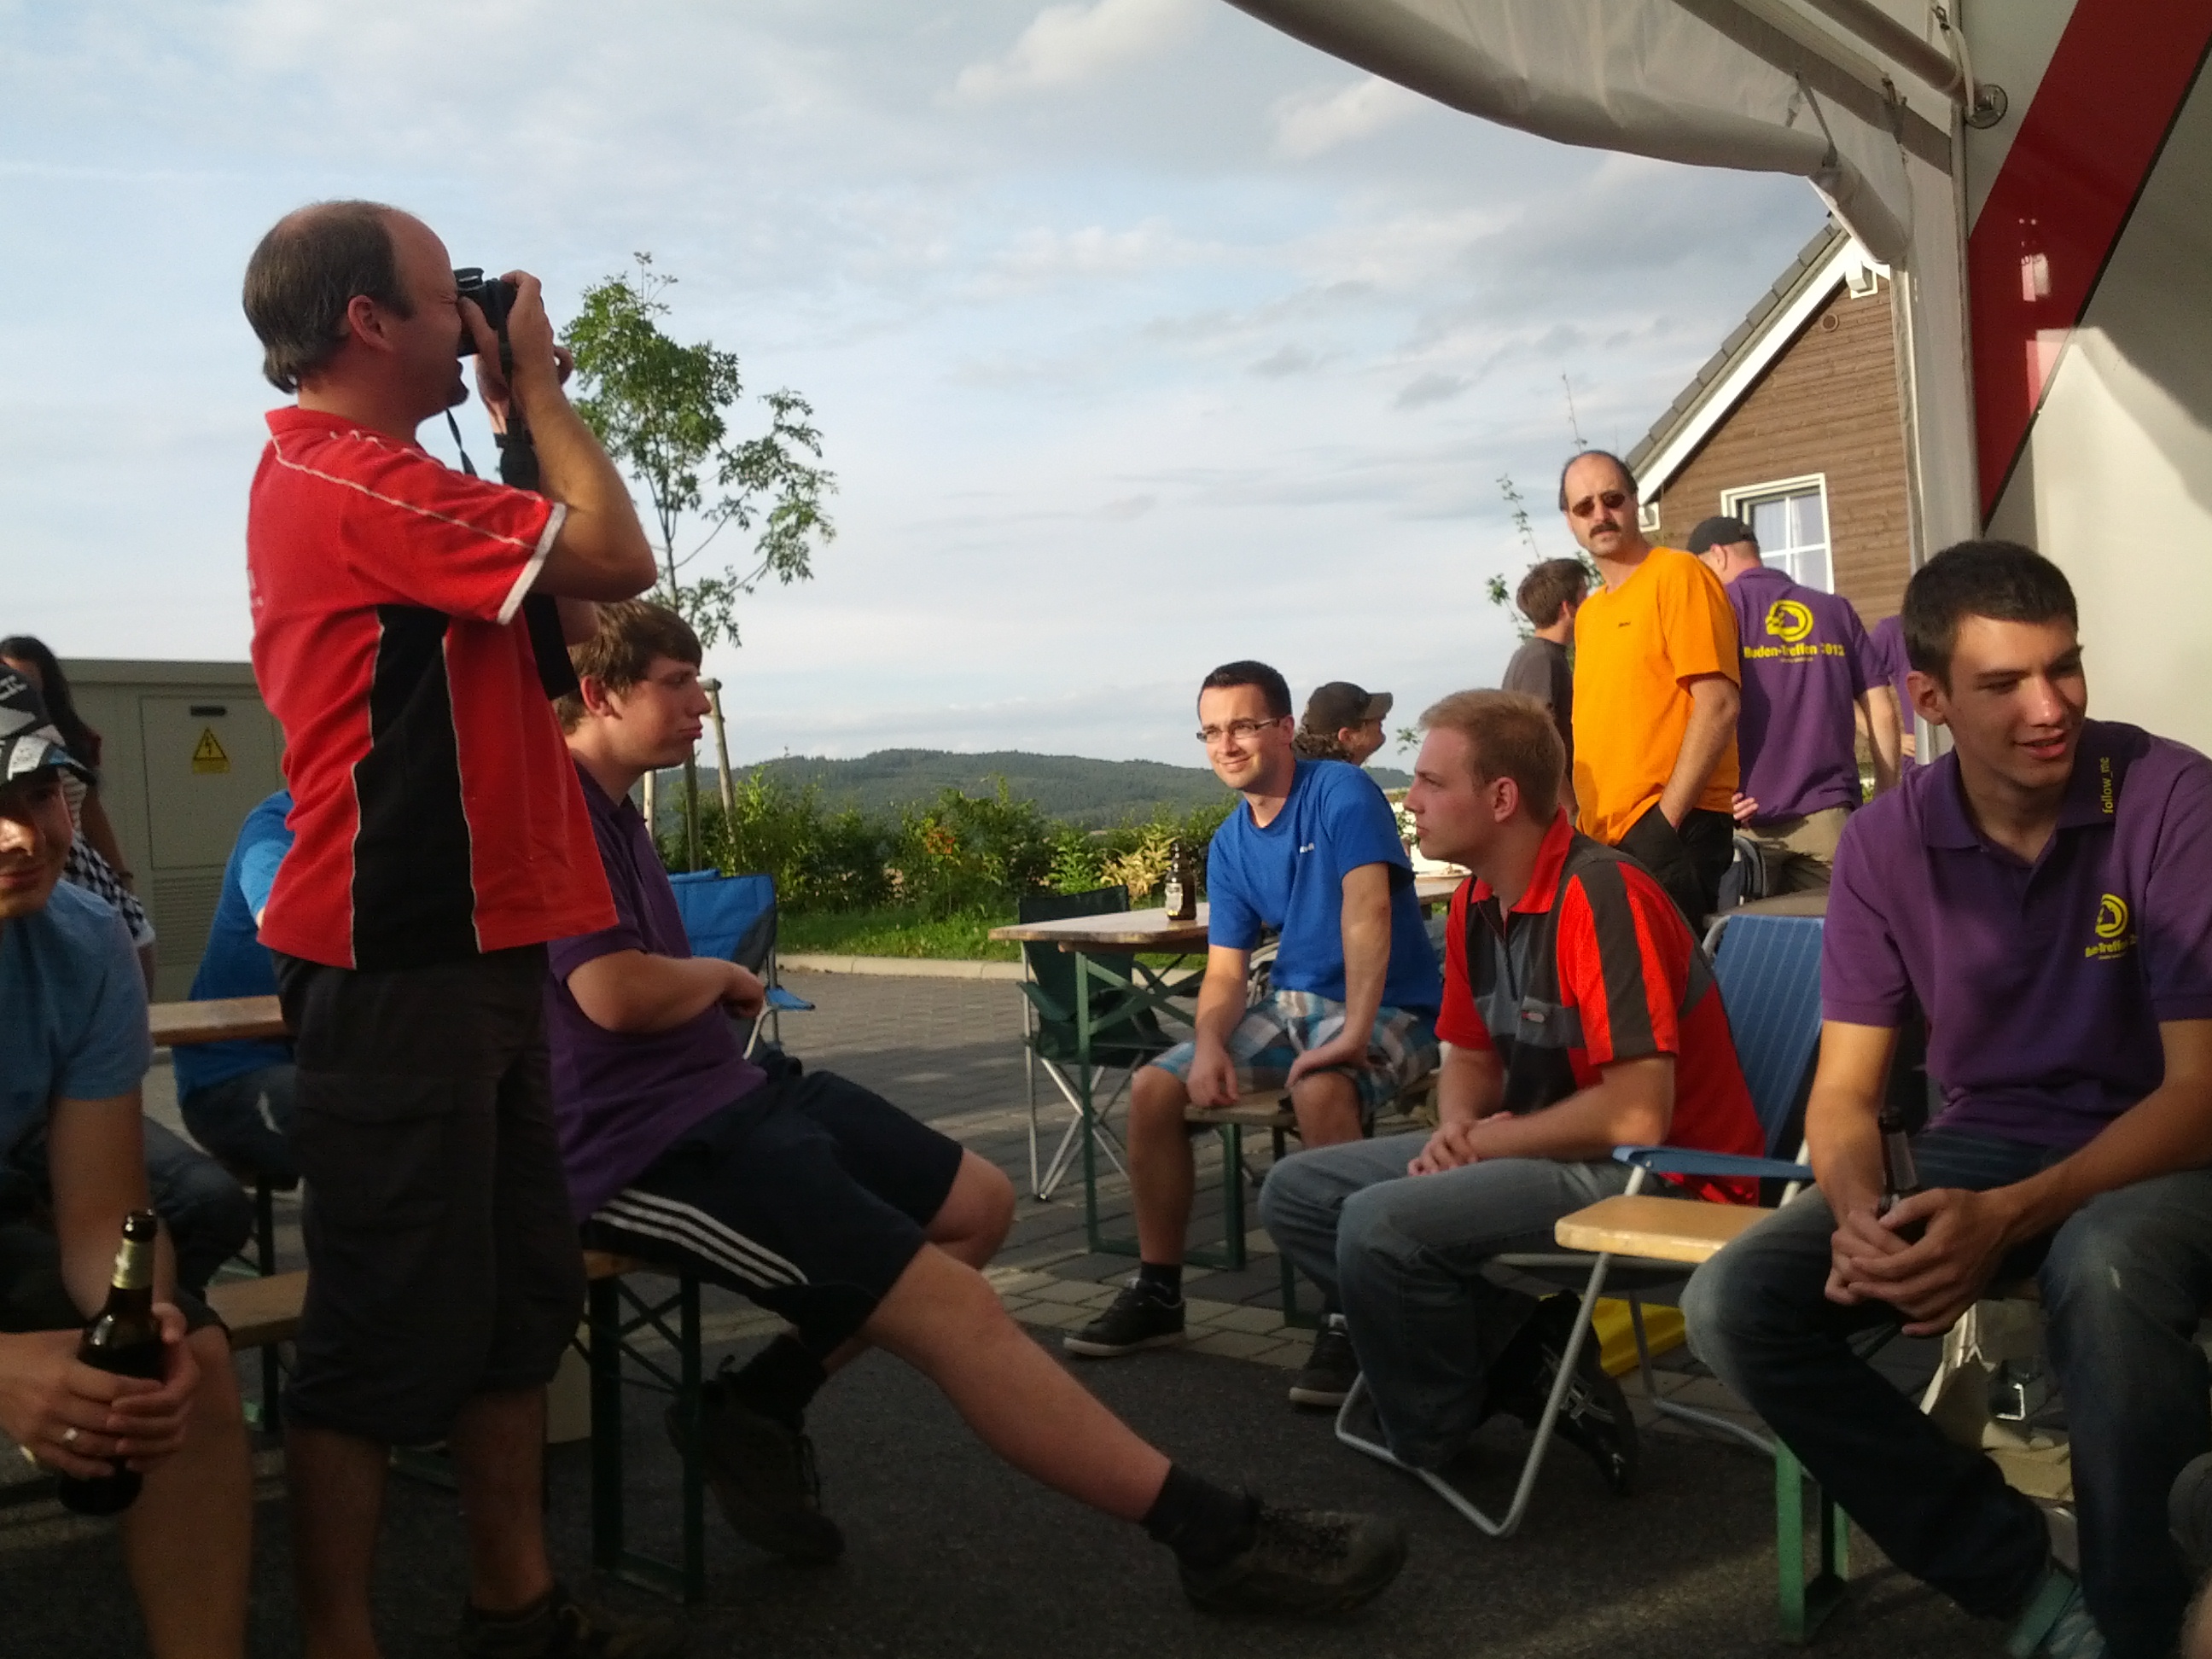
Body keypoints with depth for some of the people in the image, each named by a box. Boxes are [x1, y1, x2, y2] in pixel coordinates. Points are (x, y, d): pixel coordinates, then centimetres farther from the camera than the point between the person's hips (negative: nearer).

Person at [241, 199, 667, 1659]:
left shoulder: (344, 479, 19)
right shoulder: (353, 479, -15)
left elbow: (558, 615, 18)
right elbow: (615, 559, -18)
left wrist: (520, 420, 14)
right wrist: (538, 385, -4)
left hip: (469, 950, 11)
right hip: (404, 970, -11)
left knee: (521, 1294, 16)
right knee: (392, 1324, -1)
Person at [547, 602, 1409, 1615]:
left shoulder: (607, 806, 19)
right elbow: (617, 994, -26)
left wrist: (712, 992, -2)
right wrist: (724, 978, -4)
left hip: (719, 1094, 11)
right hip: (650, 1146, -11)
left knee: (977, 1204, 11)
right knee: (948, 1302, -17)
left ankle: (758, 1408, 9)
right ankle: (1220, 1537, -13)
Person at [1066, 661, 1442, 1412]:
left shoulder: (1341, 792, -14)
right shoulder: (1230, 843, 7)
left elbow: (1367, 911, -28)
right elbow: (1225, 970, 4)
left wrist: (1354, 1035, -40)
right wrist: (1210, 1046, -18)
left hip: (1386, 1009, -7)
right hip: (1291, 1004, 7)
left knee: (1321, 1091, -38)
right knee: (1153, 1088, -6)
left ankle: (1347, 1315, -28)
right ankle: (1157, 1292, 10)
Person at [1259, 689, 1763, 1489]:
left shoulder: (1601, 897, -22)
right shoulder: (1476, 905, 5)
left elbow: (1638, 1116, -27)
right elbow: (1470, 1057, 17)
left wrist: (1487, 1142, -13)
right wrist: (1457, 1128, -7)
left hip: (1657, 1178, -10)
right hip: (1545, 1149, 10)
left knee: (1380, 1225, -27)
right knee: (1296, 1192, 5)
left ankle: (1435, 1439, 1)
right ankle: (1526, 1355, -2)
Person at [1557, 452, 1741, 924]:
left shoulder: (1677, 575, -5)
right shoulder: (1588, 614, 18)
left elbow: (1718, 705, -13)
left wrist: (1664, 820, -16)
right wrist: (1584, 821, 12)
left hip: (1673, 829, -7)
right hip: (1604, 838, 7)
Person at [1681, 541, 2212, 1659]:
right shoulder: (1884, 841, -4)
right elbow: (1844, 1090, 0)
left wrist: (2008, 1218, -30)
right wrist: (1858, 1214, -24)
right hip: (1978, 1144, 4)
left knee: (2104, 1273, -40)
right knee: (1734, 1305, -17)